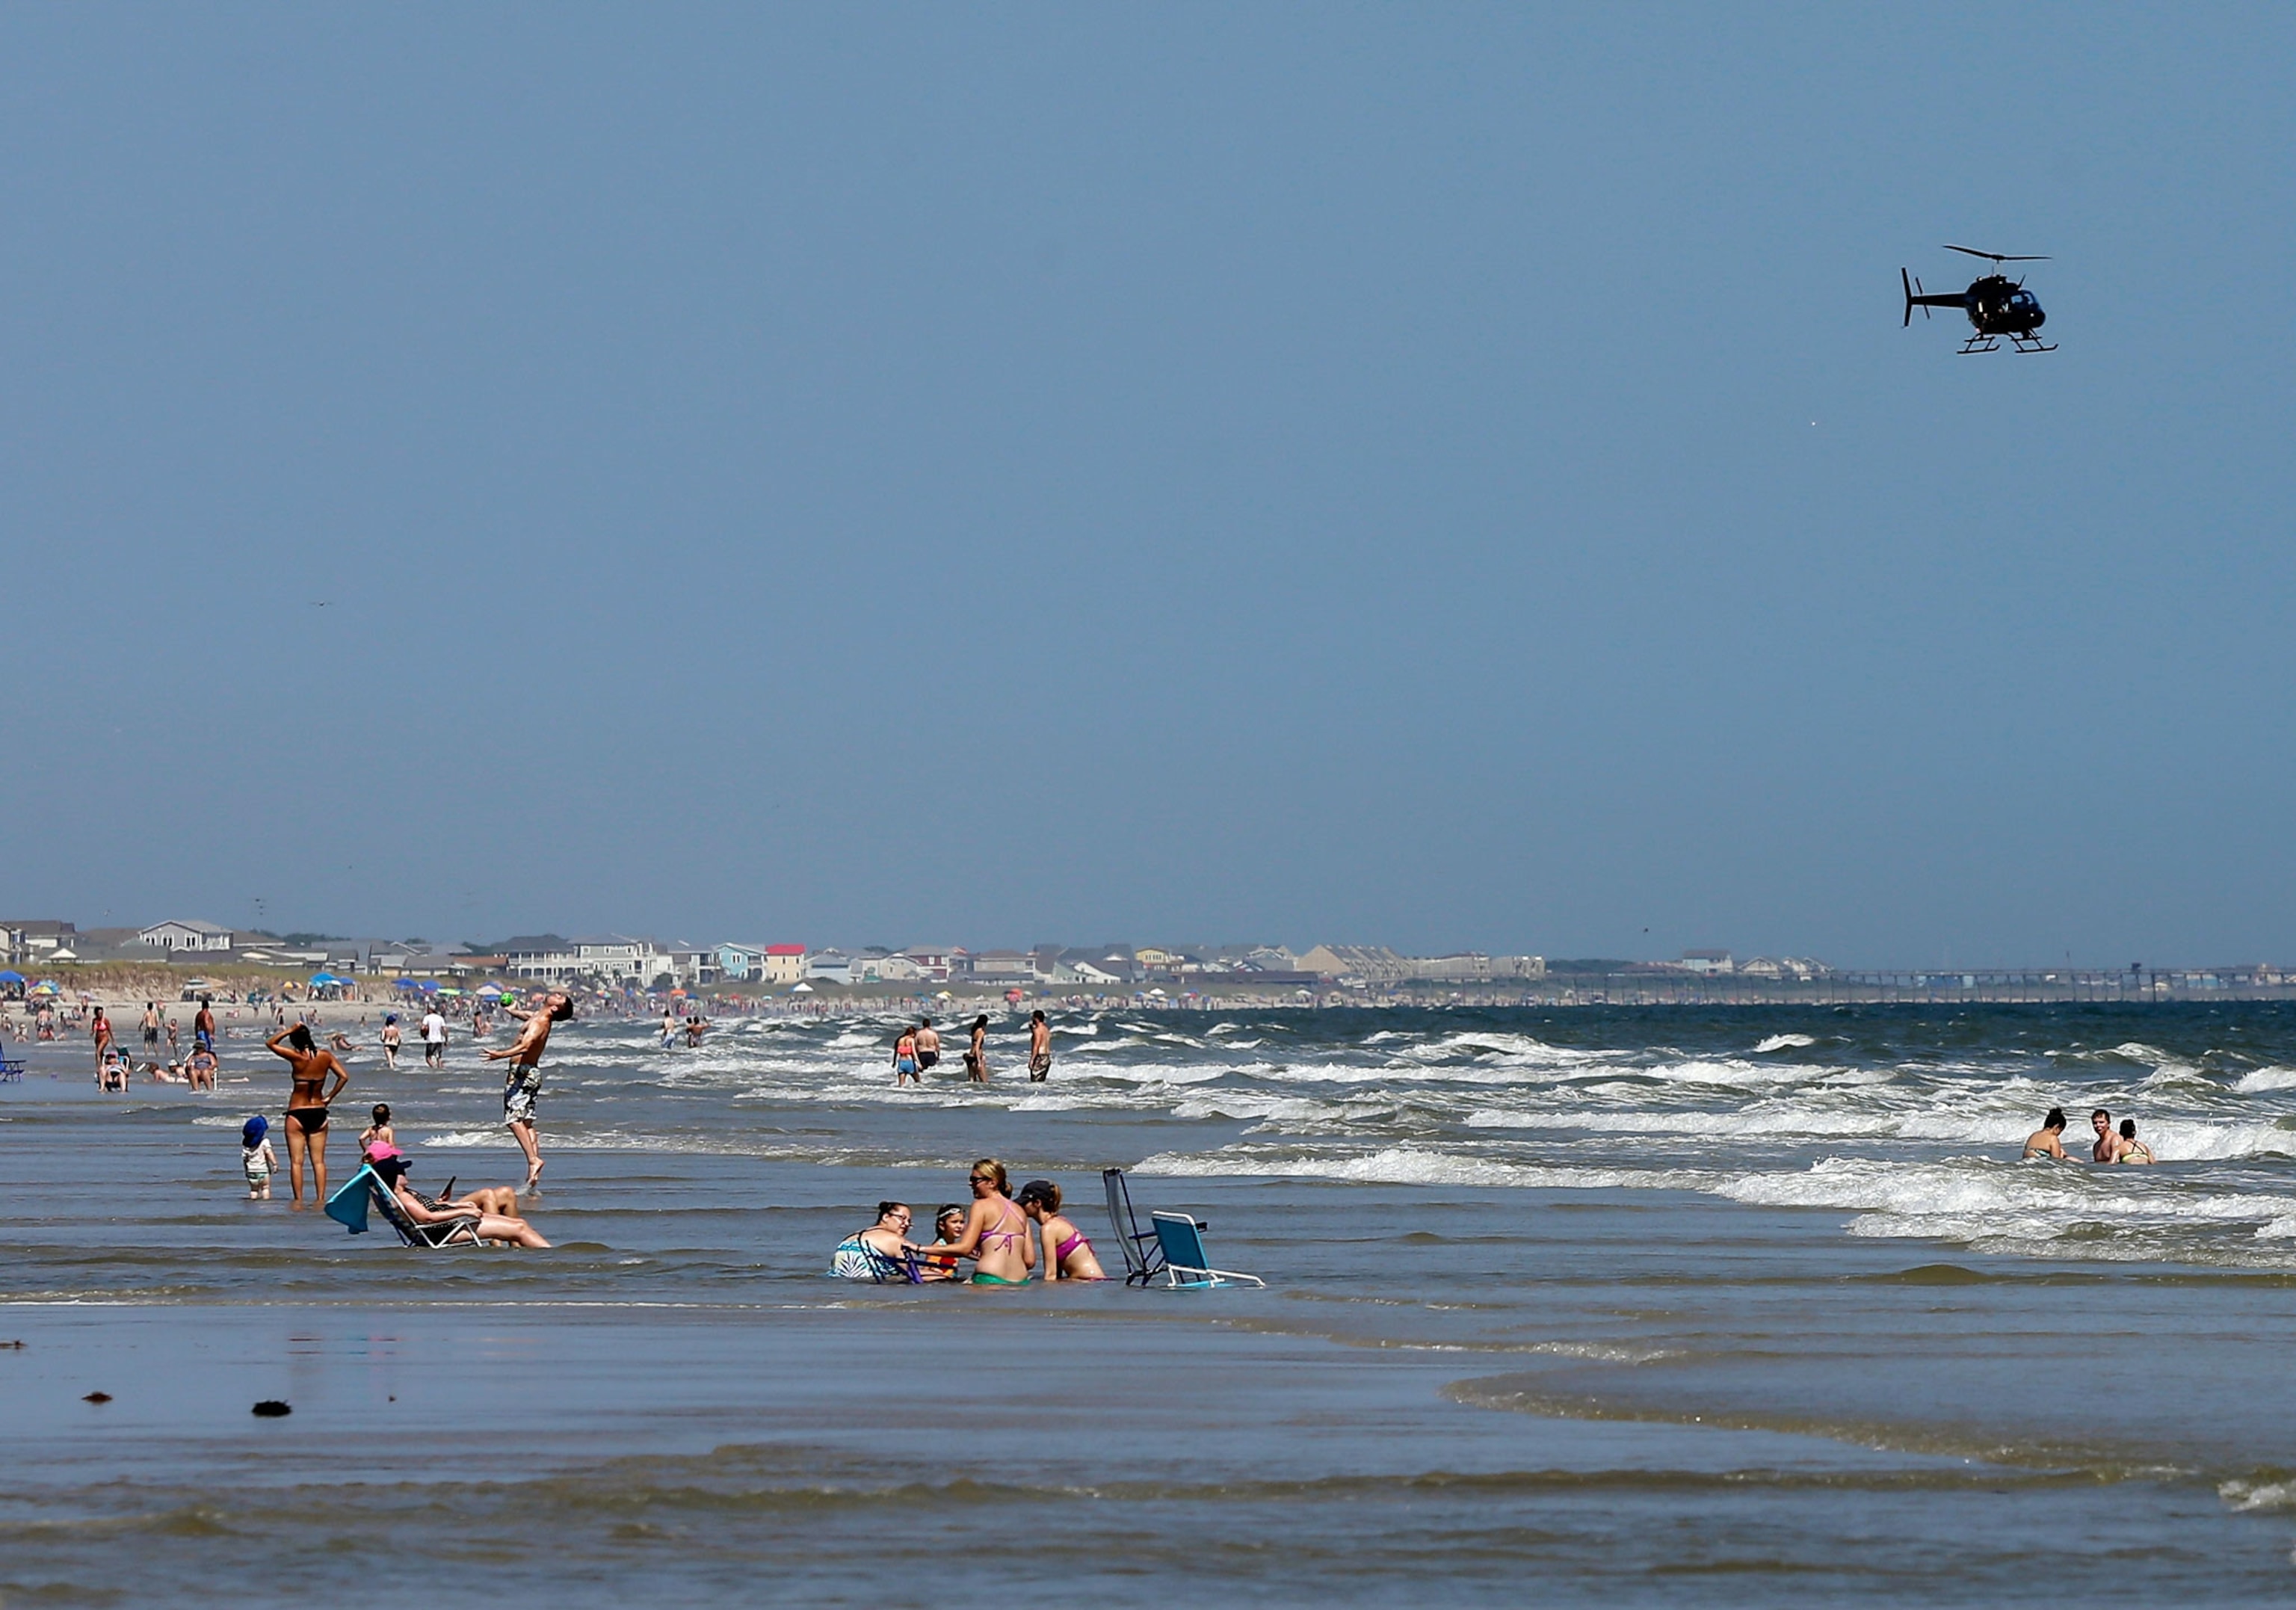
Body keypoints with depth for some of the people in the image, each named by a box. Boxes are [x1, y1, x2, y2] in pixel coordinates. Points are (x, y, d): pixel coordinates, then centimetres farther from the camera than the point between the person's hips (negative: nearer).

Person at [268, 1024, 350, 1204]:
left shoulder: (297, 1057, -14)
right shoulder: (325, 1057, -3)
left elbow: (271, 1043, -6)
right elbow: (344, 1077, -3)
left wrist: (290, 1030, -7)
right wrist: (329, 1097, 3)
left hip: (297, 1114, -4)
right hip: (318, 1113, 4)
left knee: (296, 1161, 1)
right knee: (319, 1161, 8)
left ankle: (298, 1201, -2)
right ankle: (321, 1199, 5)